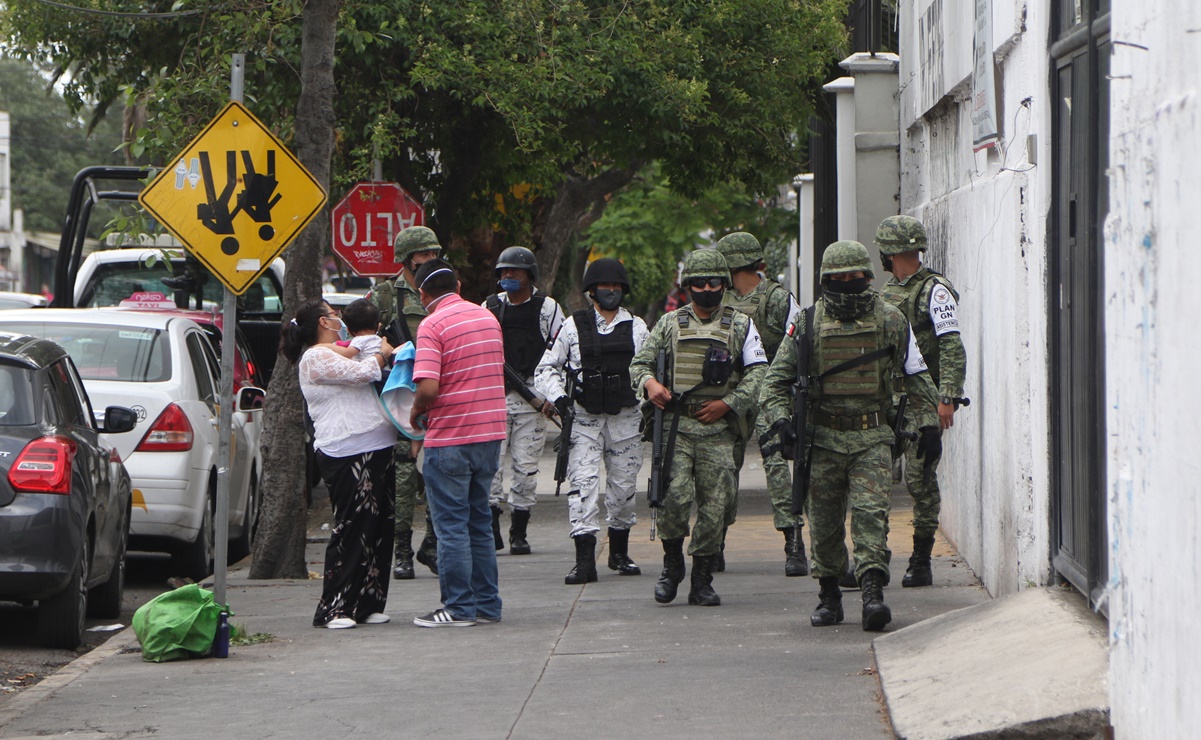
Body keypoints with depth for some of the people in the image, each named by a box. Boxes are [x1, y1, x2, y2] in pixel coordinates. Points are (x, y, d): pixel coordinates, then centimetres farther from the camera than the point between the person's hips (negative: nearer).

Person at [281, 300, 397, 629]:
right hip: (347, 456, -10)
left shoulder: (339, 354, 24)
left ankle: (368, 605, 11)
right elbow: (362, 374, -16)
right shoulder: (316, 358, -7)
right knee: (351, 529, -10)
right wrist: (381, 354, 2)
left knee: (379, 528, 7)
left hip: (376, 450, 10)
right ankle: (333, 609, -7)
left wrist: (385, 356, 15)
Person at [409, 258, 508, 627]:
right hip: (491, 431, 7)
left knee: (451, 524, 0)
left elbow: (429, 387, -23)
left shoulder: (433, 325, -13)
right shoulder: (488, 317, 10)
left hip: (450, 438, -7)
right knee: (479, 520, 15)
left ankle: (458, 608, 1)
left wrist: (416, 411, -3)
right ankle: (486, 603, 18)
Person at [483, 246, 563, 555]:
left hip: (532, 398, -2)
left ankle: (519, 534, 6)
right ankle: (491, 528, -3)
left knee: (525, 466, -1)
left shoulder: (547, 308, 4)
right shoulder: (489, 306, 11)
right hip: (493, 396, 2)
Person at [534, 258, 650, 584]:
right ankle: (585, 560, -17)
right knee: (583, 483, -13)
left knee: (624, 486, 7)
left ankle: (619, 552, 26)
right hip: (584, 418, -2)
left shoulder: (637, 327, 8)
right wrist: (558, 396, -7)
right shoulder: (573, 326, 3)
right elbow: (547, 367, 10)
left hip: (626, 419, 2)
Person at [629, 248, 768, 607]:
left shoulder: (740, 325, 10)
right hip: (676, 425, 0)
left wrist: (727, 403, -7)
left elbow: (758, 373, 5)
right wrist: (648, 383, -9)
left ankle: (702, 581, 8)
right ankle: (672, 563, 8)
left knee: (714, 505, -1)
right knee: (676, 496, -15)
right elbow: (639, 362, 14)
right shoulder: (670, 324, 12)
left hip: (718, 429, 0)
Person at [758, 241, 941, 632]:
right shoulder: (808, 324, 3)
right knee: (825, 522, 5)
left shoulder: (890, 321, 4)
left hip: (872, 437, -1)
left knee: (870, 512, -15)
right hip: (823, 436, 1)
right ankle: (829, 596, 18)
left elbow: (916, 376, 13)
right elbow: (775, 380, 5)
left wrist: (928, 424, 7)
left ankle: (873, 592, -20)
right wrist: (780, 419, -11)